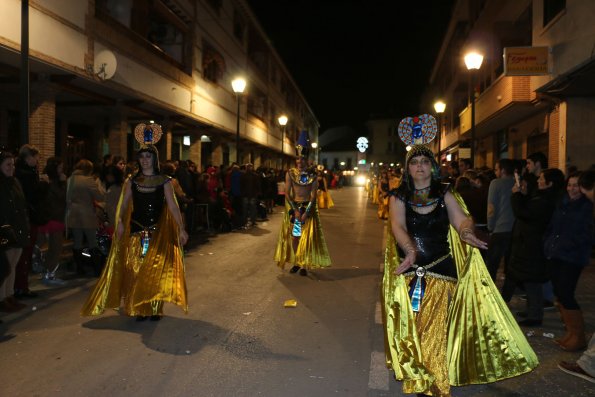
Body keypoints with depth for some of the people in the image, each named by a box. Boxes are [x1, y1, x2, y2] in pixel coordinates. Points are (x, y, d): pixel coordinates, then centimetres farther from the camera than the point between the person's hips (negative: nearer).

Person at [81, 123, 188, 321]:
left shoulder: (164, 181, 0)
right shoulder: (132, 181, 7)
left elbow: (173, 206, -6)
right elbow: (123, 204, 0)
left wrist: (181, 229, -14)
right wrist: (120, 221, -18)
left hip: (158, 232, -2)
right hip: (136, 230, 2)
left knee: (156, 270, 1)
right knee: (136, 270, 3)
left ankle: (155, 308, 14)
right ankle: (139, 309, 14)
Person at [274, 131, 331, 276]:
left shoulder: (312, 174, -3)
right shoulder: (290, 173, -2)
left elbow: (313, 194, -7)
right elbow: (287, 193, -7)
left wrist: (306, 212, -17)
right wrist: (295, 210, -14)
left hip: (308, 207, -1)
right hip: (293, 207, 1)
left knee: (307, 236, -1)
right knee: (294, 236, 4)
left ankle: (304, 264, 6)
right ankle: (296, 262, 16)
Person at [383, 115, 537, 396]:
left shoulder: (445, 194, 5)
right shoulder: (399, 197, 0)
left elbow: (461, 219, -7)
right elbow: (398, 227, -14)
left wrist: (466, 231, -31)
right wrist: (410, 250, -34)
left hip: (440, 269, 0)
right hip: (408, 271, 0)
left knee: (435, 328, -1)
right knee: (410, 328, 5)